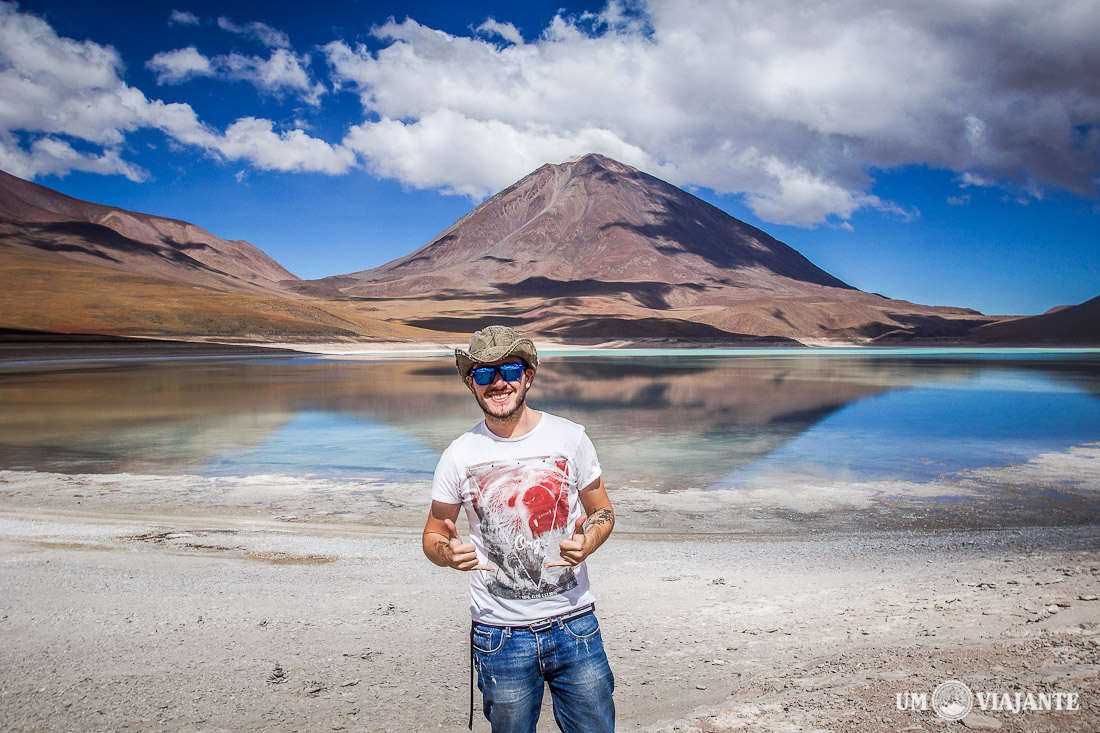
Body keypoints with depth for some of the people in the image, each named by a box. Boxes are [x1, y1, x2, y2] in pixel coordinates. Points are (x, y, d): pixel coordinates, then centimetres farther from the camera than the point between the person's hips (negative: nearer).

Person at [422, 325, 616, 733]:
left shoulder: (570, 438, -3)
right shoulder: (459, 456, -5)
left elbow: (603, 512, 8)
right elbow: (433, 536, 6)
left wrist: (587, 542, -15)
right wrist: (449, 554, -18)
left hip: (574, 624, 1)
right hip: (500, 636, 0)